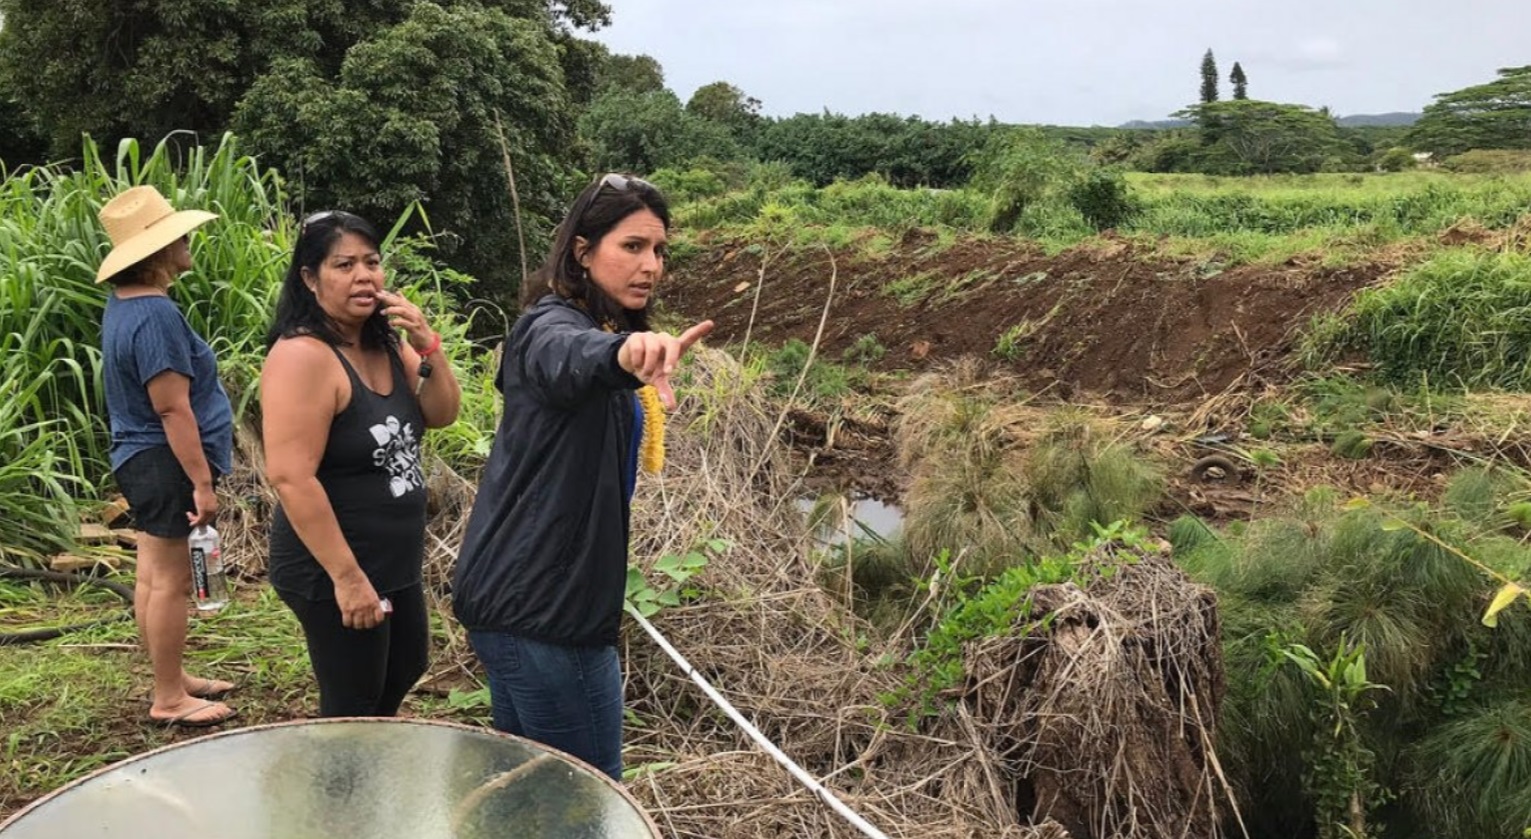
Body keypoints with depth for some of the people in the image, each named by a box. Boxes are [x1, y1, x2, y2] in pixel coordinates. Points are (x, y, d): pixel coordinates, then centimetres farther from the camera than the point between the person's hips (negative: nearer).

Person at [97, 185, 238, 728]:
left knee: (155, 576, 17)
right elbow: (173, 409, -24)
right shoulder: (155, 315, -23)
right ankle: (169, 700, 10)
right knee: (171, 582, -1)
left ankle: (173, 678, 31)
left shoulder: (125, 305, 10)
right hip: (166, 464, -10)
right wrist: (201, 482, -21)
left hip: (142, 460, 11)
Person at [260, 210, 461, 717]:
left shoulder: (385, 343, 4)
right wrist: (346, 577, -27)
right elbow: (290, 477, -27)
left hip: (395, 562, 9)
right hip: (334, 571, -9)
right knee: (351, 710, 5)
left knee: (405, 670, 25)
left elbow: (441, 415, 4)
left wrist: (427, 346, -13)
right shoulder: (303, 355, -23)